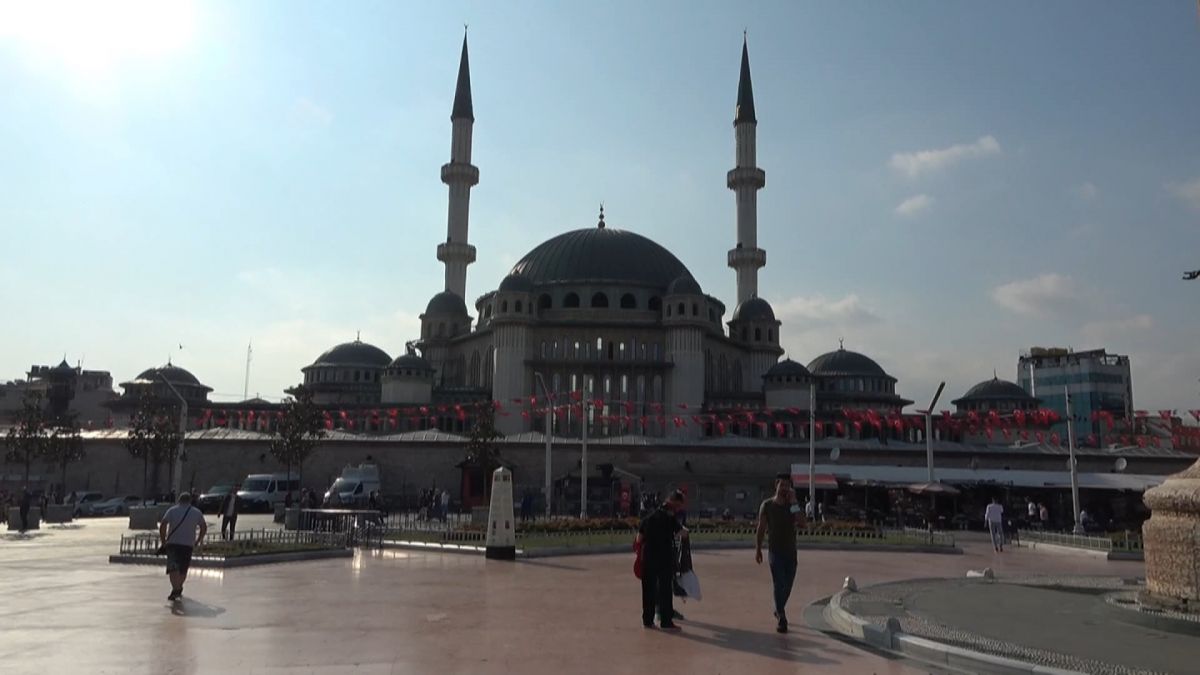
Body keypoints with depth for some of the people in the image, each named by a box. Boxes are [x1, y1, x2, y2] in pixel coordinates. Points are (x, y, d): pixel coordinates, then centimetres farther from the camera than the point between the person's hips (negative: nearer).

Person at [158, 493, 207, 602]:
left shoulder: (172, 510, 4)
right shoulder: (197, 512, 9)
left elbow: (162, 525, -6)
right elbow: (204, 527, 8)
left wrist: (163, 540, 2)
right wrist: (198, 541, 16)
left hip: (172, 543, -2)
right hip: (188, 544, 2)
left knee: (173, 568, -7)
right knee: (183, 569, 16)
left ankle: (175, 589, -23)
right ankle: (179, 589, 24)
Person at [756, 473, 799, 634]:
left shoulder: (792, 505, 4)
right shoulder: (767, 505, -1)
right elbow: (761, 528, 1)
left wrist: (794, 503, -17)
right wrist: (758, 549, -4)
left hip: (791, 551, 3)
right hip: (775, 551, -3)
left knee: (787, 586, 12)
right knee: (779, 585, -11)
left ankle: (779, 610, 34)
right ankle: (781, 618, -11)